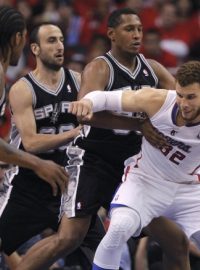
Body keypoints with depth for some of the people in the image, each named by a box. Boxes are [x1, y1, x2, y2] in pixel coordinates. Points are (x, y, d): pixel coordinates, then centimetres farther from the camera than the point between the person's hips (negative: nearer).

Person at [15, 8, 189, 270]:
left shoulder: (152, 69, 6)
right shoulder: (99, 69, -12)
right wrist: (140, 124, -34)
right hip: (97, 164, -6)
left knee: (177, 242, 7)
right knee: (67, 239, -12)